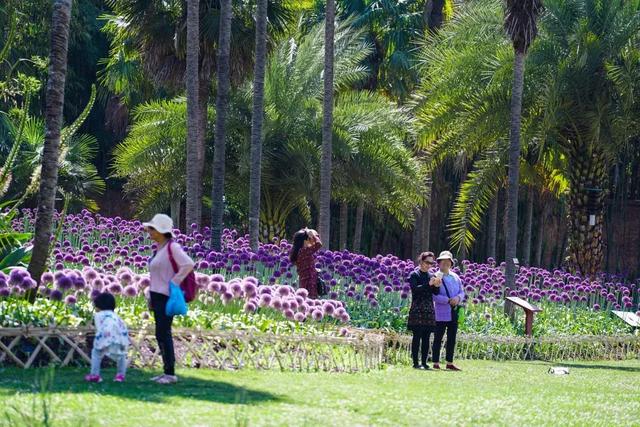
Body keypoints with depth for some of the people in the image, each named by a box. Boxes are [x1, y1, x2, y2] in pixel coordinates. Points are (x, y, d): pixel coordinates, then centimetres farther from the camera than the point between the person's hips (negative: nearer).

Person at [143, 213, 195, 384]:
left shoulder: (172, 247, -13)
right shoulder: (160, 248, 14)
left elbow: (188, 264, -24)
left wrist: (174, 283, -18)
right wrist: (151, 297, 17)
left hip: (167, 297, -9)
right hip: (158, 296, 9)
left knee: (163, 333, -9)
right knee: (162, 334, 10)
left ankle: (171, 373, -5)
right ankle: (167, 372, 15)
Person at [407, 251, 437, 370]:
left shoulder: (431, 276, 15)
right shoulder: (415, 275, -1)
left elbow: (435, 292, 11)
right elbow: (415, 289, -15)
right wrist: (429, 284, -22)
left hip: (429, 310, 6)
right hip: (417, 310, -6)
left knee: (426, 337, 4)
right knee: (417, 336, -7)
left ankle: (424, 362, 7)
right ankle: (415, 362, -6)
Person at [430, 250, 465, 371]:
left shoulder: (455, 277, 13)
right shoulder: (436, 277, -7)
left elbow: (462, 292, 13)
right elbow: (434, 296, -15)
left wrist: (458, 298, -10)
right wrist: (448, 300, -21)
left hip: (454, 313, 6)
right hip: (441, 314, -6)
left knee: (452, 339, 9)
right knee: (438, 338, -2)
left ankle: (450, 363, 15)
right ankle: (436, 363, 2)